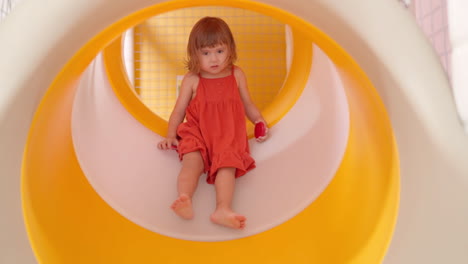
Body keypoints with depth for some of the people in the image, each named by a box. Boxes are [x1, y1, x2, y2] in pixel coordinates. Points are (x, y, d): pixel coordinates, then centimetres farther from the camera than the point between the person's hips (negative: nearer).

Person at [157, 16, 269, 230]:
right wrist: (171, 135, 0)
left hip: (228, 134, 0)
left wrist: (260, 121, 3)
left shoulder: (237, 75, 12)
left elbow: (247, 104, 21)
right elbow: (179, 110, 11)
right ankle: (185, 199, -51)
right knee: (193, 160, -30)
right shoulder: (191, 80, 8)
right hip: (198, 132, 0)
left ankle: (223, 209, -46)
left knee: (227, 163, -28)